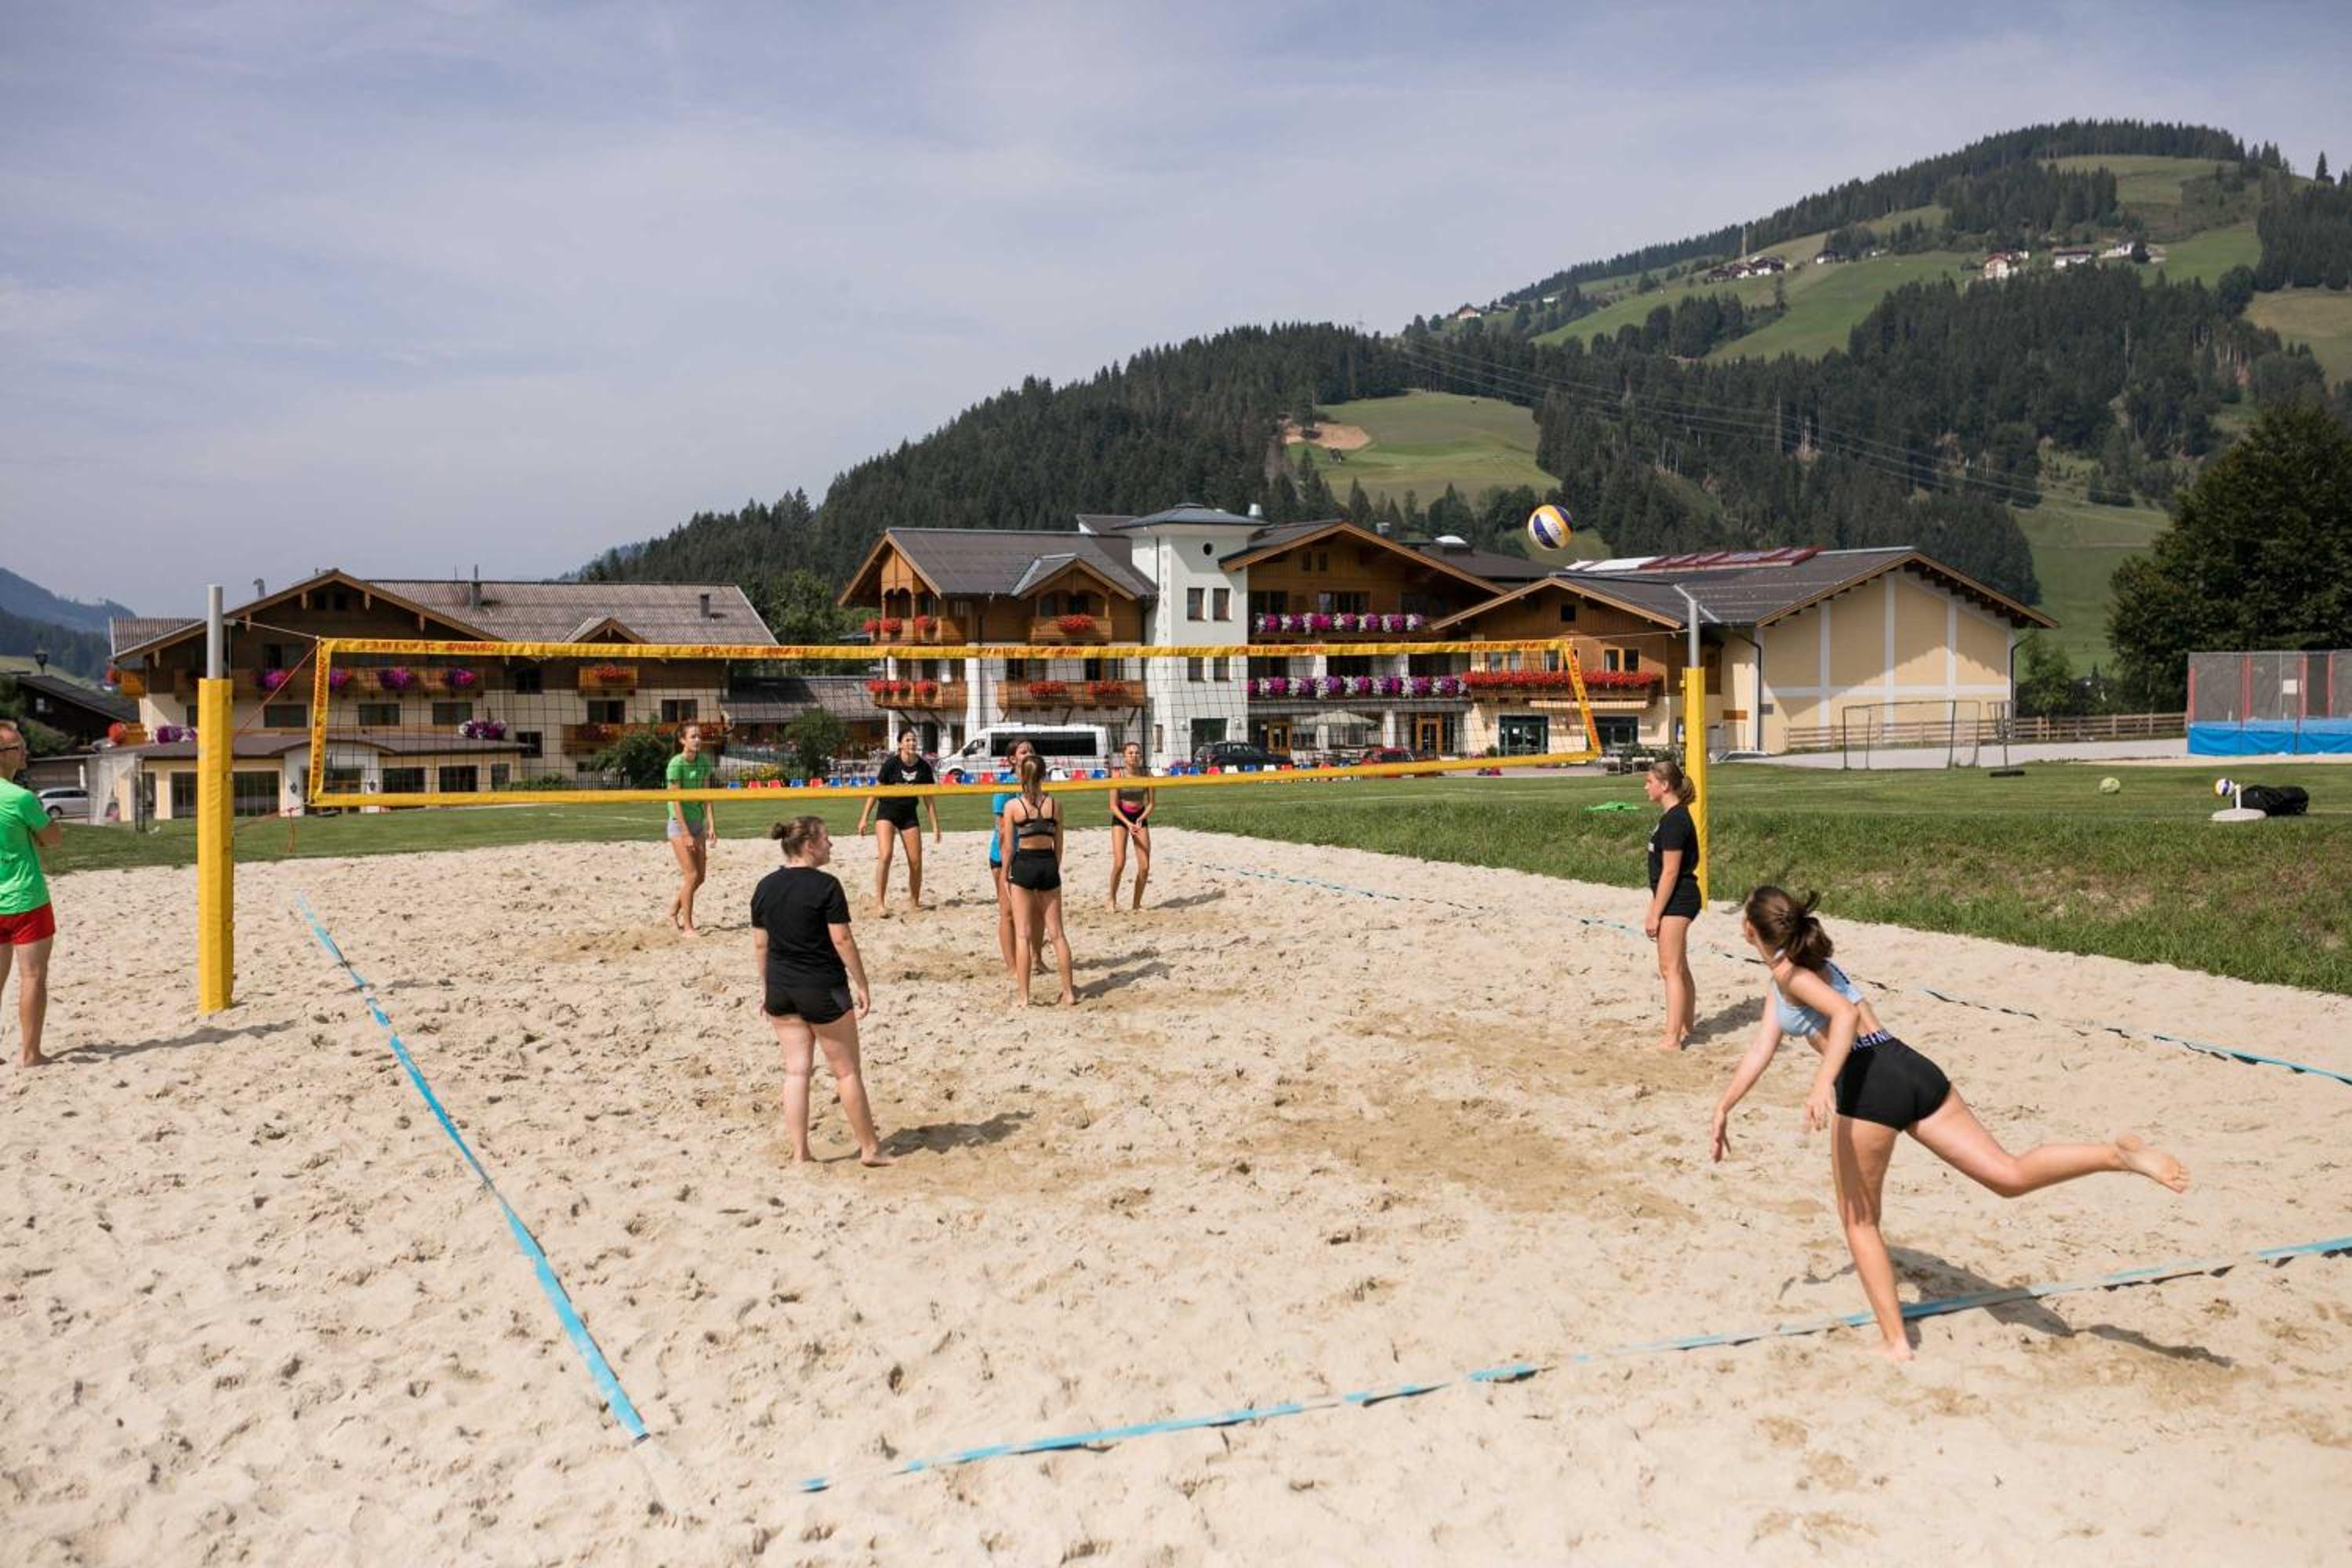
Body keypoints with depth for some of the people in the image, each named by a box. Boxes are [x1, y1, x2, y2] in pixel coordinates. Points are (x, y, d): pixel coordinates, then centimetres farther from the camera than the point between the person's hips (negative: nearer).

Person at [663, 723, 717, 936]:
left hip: (697, 823, 7)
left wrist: (712, 826, -2)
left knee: (701, 876, 9)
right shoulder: (676, 764, -15)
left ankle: (673, 911, 29)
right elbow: (676, 801, -17)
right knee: (692, 875, -9)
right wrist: (686, 833, -19)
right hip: (679, 823, -7)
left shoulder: (704, 762, 4)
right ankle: (687, 927, -1)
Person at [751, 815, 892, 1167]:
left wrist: (768, 990, 18)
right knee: (846, 1071, 6)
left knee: (796, 1071, 10)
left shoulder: (765, 887, 4)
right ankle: (870, 1148, 17)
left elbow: (760, 944, 9)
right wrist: (862, 985, -7)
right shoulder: (825, 886, -14)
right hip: (823, 989, -6)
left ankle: (800, 1153, 12)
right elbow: (842, 940, -14)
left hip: (781, 989, 6)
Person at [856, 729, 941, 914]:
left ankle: (915, 901, 22)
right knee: (885, 856, -20)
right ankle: (879, 902, -14)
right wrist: (864, 817, -8)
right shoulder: (892, 763, -15)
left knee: (916, 862, 2)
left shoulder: (924, 767, -6)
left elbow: (929, 798, 3)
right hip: (887, 812, -3)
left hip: (909, 815, 3)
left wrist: (935, 826, 3)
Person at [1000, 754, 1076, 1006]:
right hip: (1049, 864, 3)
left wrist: (1005, 873, 6)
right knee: (1056, 933, 11)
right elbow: (1058, 844, 6)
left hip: (1023, 864, -3)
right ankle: (1069, 992, 14)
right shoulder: (1055, 804, 0)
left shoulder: (1012, 806, -8)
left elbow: (1008, 846, -6)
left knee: (1023, 935, 3)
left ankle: (1023, 995, 3)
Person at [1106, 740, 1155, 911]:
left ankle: (1137, 903, 13)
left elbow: (1152, 803, -5)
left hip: (1140, 817, 2)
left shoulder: (1147, 775, -10)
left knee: (1145, 866, -4)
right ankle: (1112, 900, 5)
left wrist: (1140, 820, -20)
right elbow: (1113, 805, -12)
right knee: (1119, 863, -16)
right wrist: (1128, 823, -24)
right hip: (1120, 818, -2)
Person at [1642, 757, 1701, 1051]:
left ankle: (1672, 1039, -3)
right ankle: (1687, 1027, 30)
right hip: (1679, 899, 10)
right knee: (1678, 968, 18)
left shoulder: (1674, 820, -19)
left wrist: (1655, 914, -18)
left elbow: (1670, 872, -20)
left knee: (1670, 969, -6)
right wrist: (1654, 910, 19)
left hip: (1677, 900, -10)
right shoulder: (1673, 817, 12)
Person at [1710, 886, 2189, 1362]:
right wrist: (1723, 1110, 35)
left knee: (1858, 1221, 9)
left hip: (1868, 1080, -8)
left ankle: (1895, 1342, 10)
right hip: (1910, 1067, 8)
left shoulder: (1785, 971, -1)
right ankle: (2116, 1154, -22)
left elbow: (1845, 1013, -19)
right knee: (2009, 1174, -1)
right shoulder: (1799, 967, 28)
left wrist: (1823, 1084, -31)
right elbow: (1761, 1050, 32)